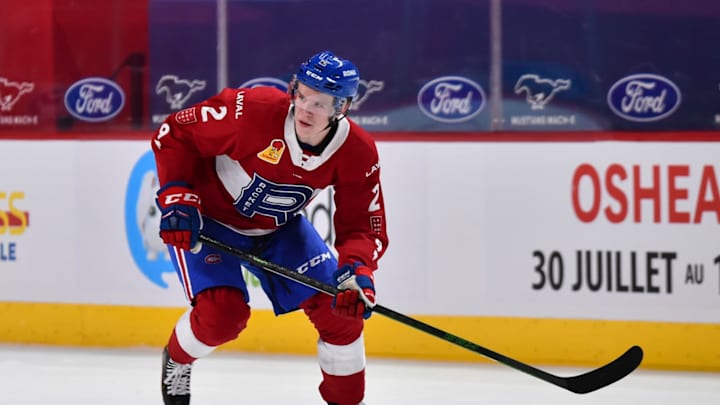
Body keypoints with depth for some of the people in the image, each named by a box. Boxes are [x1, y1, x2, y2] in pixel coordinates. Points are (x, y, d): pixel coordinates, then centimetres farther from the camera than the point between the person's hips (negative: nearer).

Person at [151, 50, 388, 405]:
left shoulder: (358, 153, -21)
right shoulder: (252, 110, -33)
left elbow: (361, 227, -14)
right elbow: (174, 134, -21)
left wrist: (357, 271, -34)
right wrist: (177, 199, -29)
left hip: (278, 228, 4)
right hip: (207, 218, -4)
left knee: (340, 309, -5)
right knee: (223, 314, -23)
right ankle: (176, 361, 12)